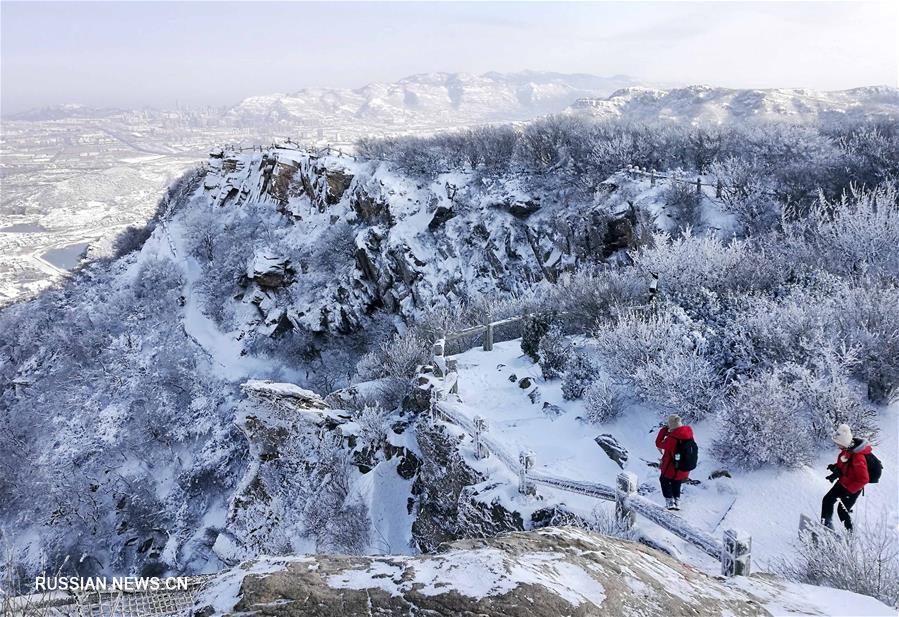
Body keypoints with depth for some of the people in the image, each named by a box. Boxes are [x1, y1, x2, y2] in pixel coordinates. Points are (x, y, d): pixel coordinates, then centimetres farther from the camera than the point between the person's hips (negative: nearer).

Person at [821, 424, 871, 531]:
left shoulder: (857, 458, -35)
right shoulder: (847, 448, -10)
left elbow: (863, 480, -28)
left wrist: (849, 490, -25)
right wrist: (836, 468, -4)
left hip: (853, 488, -8)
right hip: (843, 482, 8)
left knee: (842, 510, 2)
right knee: (827, 500, 11)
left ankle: (850, 532, 25)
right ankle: (827, 525, 22)